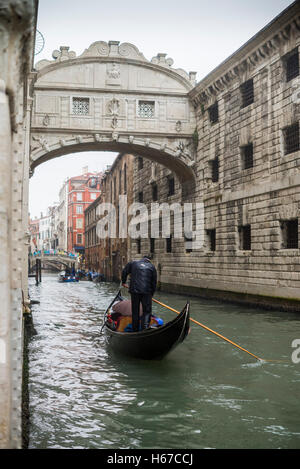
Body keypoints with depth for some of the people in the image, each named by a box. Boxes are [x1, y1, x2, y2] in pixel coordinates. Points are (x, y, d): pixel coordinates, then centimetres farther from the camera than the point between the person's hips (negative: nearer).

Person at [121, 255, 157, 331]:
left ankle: (135, 330, 17)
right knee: (147, 311, 3)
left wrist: (123, 282, 28)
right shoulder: (152, 267, 9)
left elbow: (124, 271, 15)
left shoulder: (133, 263, 12)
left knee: (135, 311, 12)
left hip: (134, 290, 2)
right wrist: (152, 293, 18)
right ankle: (145, 328, -14)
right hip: (146, 291, -2)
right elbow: (154, 282, 10)